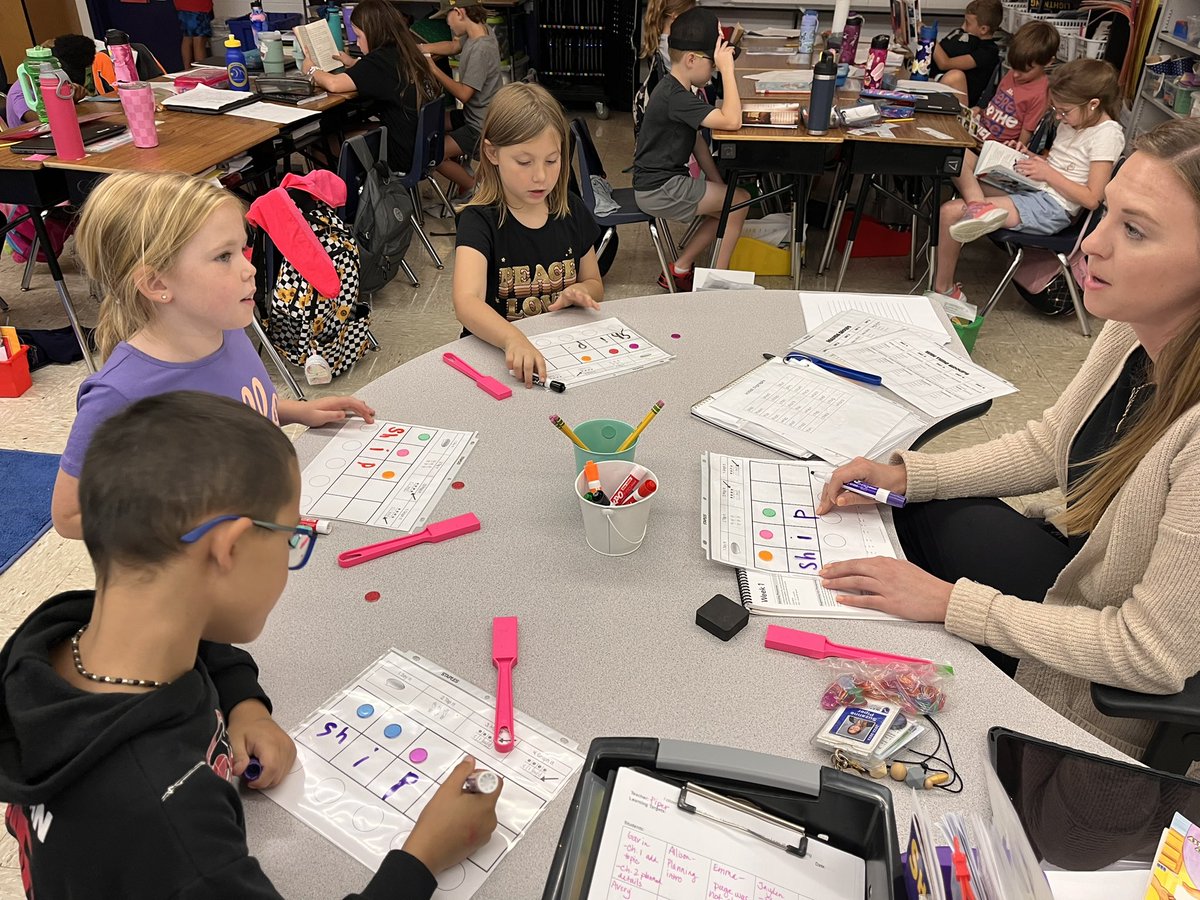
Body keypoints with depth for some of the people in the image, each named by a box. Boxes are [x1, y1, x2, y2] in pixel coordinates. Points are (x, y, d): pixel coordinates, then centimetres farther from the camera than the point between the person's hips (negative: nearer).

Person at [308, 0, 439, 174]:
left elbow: (334, 84, -24)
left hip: (401, 158, -8)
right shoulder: (404, 54, 6)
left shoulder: (382, 59, -19)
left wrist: (311, 70, -5)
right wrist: (354, 63, 22)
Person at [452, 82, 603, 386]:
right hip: (497, 352, -4)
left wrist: (579, 292, -6)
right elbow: (466, 302, -29)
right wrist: (514, 340, -48)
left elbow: (594, 284, 18)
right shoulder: (479, 221, -12)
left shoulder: (572, 212, 4)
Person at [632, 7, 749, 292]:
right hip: (658, 191, -10)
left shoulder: (678, 91, 10)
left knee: (728, 209, 17)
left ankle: (679, 270, 18)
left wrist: (718, 186, 6)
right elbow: (731, 121, -31)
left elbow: (696, 139, 13)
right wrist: (727, 70, -24)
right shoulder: (675, 97, -23)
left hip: (662, 182, 10)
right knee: (740, 200, -4)